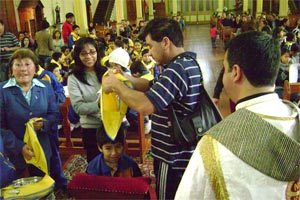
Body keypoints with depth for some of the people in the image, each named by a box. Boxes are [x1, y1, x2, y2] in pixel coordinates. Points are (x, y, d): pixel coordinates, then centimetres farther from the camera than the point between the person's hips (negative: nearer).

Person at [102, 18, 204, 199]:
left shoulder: (178, 69, -25)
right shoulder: (187, 63, 8)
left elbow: (146, 105, -34)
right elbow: (155, 87, 15)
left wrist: (116, 85, -20)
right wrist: (124, 78, 4)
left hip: (173, 158, -10)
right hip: (182, 154, 10)